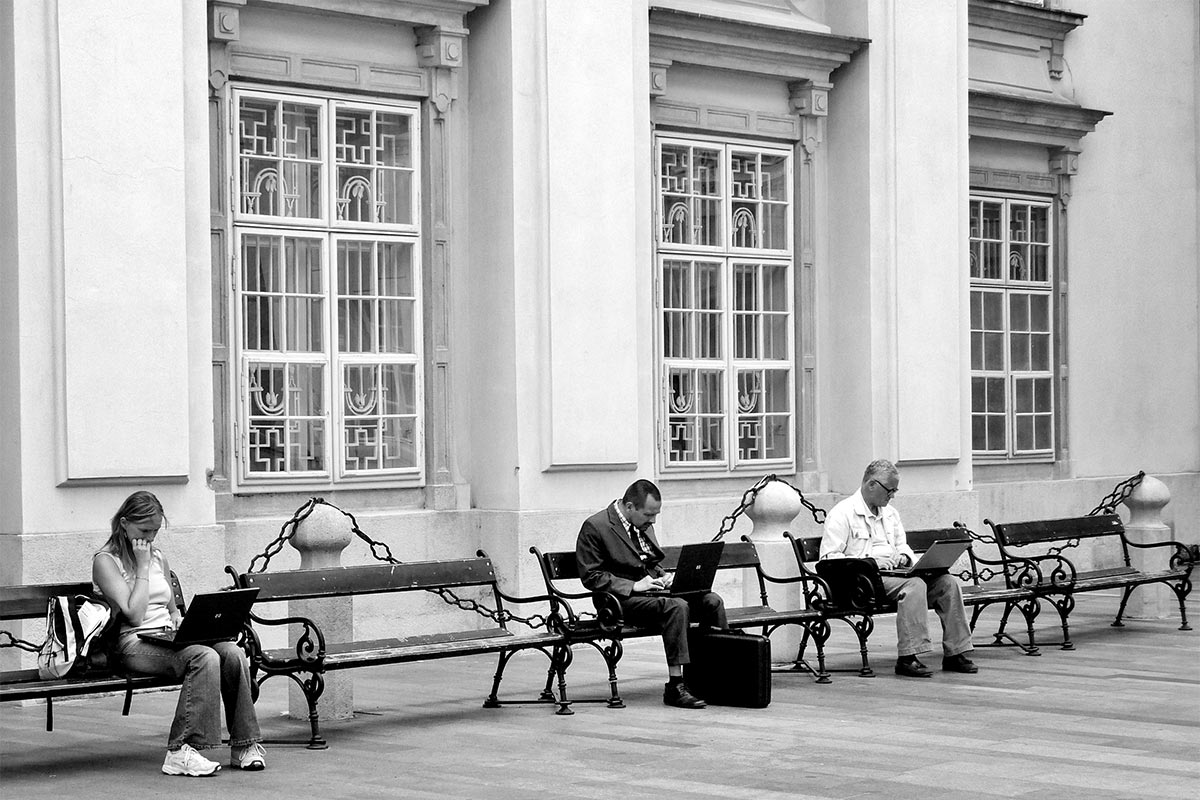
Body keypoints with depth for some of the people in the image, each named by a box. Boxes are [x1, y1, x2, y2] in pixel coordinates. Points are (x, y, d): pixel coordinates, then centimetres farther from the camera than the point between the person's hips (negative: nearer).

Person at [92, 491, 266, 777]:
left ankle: (244, 747, -20)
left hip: (169, 636, 7)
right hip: (134, 644, -7)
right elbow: (133, 614, -13)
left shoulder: (158, 557, 20)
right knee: (205, 657, -34)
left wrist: (176, 615, 6)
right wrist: (142, 567, -8)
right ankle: (181, 752, -36)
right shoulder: (105, 561, -2)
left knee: (232, 653, -22)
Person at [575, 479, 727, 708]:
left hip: (652, 588, 8)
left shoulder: (643, 525, 14)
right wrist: (633, 586, -20)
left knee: (712, 601, -12)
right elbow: (591, 576, -14)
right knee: (677, 607, -33)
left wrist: (664, 576, 4)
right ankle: (675, 687, -32)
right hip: (624, 599, -8)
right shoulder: (595, 527, -10)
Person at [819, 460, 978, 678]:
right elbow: (828, 558, -10)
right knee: (914, 584, -34)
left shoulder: (890, 513, 23)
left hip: (895, 573, 8)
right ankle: (907, 658, -37)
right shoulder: (843, 514, -3)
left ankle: (955, 653, -12)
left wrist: (904, 557, 2)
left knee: (947, 581, -13)